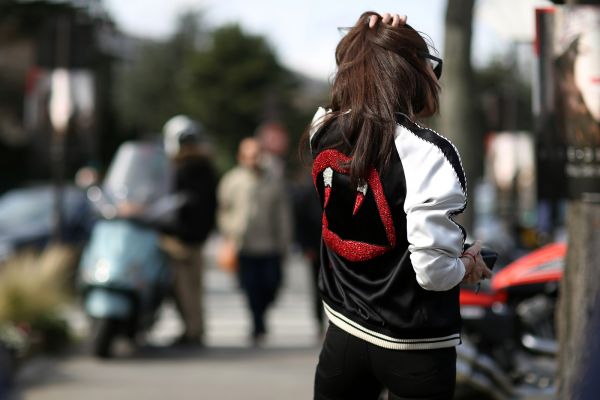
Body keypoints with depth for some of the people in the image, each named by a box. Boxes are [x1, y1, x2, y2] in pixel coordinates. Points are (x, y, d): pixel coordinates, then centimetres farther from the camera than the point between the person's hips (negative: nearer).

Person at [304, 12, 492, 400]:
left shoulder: (325, 133, -3)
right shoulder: (428, 154, -21)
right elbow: (433, 271, -21)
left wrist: (372, 44, 6)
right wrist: (470, 265, -1)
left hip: (344, 334, 5)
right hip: (413, 349, -5)